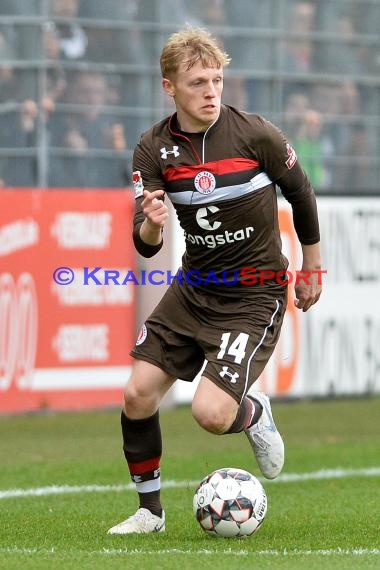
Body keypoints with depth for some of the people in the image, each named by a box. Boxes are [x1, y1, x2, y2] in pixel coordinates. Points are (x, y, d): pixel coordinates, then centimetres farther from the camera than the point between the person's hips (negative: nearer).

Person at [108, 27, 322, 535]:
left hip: (255, 294, -5)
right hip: (193, 287, 5)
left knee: (211, 413, -20)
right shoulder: (154, 149, -6)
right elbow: (145, 245, -7)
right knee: (137, 394, -3)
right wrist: (151, 225, -31)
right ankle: (150, 511, 16)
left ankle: (255, 414, 17)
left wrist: (312, 270, 11)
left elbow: (301, 195, 2)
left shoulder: (256, 135, -16)